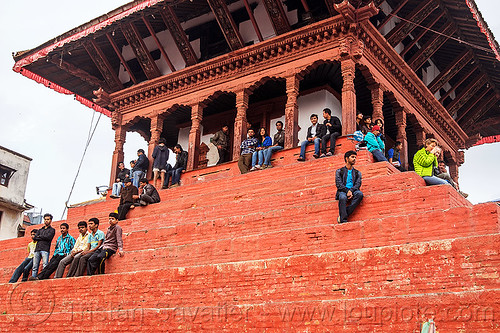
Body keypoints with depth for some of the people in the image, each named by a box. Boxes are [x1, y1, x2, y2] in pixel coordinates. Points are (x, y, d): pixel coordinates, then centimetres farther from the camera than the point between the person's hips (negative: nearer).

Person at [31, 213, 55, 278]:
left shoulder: (52, 230, 13)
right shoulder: (40, 230, 28)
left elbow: (48, 237, -5)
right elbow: (35, 238, 13)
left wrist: (39, 236, 6)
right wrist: (43, 238, 1)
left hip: (45, 249, -5)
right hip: (37, 249, 5)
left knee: (45, 266, -17)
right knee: (35, 267, -4)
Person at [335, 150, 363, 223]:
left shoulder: (357, 173, 24)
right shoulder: (339, 171, 16)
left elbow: (358, 184, 7)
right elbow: (339, 184, 2)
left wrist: (351, 191, -14)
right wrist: (347, 191, -16)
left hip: (353, 191, 2)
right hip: (342, 191, -2)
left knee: (360, 194, -34)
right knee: (343, 197, -39)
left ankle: (342, 216, -37)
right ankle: (343, 220, -44)